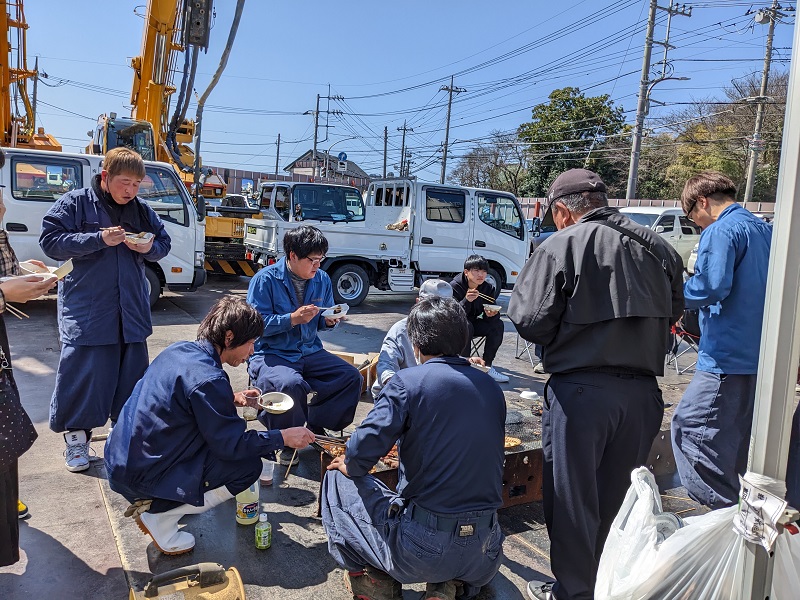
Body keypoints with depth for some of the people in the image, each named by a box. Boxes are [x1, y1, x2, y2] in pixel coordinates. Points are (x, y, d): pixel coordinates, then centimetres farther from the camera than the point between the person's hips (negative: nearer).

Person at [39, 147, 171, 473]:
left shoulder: (143, 210, 9)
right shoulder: (75, 203, -3)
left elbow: (164, 243, 16)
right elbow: (50, 240, -9)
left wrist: (150, 248, -7)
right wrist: (99, 239, -19)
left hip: (131, 310, 4)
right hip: (86, 309, -4)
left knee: (132, 372, 9)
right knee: (82, 372, -1)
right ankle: (76, 437, 15)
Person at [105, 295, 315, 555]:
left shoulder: (180, 349, 0)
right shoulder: (208, 379, -25)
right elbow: (231, 445, -18)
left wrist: (231, 398, 10)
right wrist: (284, 437, -9)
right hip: (140, 474, -9)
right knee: (249, 465, -8)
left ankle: (153, 501, 15)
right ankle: (159, 516, -2)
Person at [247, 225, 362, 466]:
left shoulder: (322, 279, 6)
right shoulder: (265, 280, -11)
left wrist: (328, 321, -7)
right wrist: (293, 319, -25)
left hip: (310, 352, 6)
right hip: (272, 354, -6)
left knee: (351, 376, -11)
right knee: (291, 384, -36)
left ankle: (316, 429, 7)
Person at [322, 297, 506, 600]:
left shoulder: (408, 382, -11)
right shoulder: (492, 387, 4)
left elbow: (361, 453, -17)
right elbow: (488, 458, 12)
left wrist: (348, 465, 7)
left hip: (420, 551, -4)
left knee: (338, 480, 16)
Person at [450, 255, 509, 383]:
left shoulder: (488, 288, -7)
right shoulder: (455, 286, -20)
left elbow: (490, 315, -8)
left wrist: (491, 315, -33)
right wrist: (466, 301, -44)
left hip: (473, 322, 5)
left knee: (497, 325, -18)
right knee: (466, 326, -36)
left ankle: (487, 366, -10)